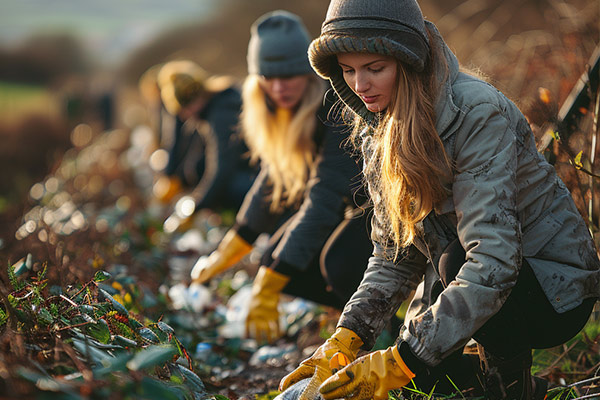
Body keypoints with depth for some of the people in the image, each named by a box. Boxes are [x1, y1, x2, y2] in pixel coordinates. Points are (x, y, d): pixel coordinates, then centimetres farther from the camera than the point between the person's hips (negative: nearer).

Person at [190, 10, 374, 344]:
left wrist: (267, 291, -37)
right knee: (280, 265, -6)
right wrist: (232, 249, 5)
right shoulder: (285, 107, -8)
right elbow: (275, 174, 6)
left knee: (340, 261, -32)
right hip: (346, 196, 8)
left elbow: (324, 199, -36)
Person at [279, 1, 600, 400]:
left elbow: (493, 260, -36)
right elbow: (394, 256, -1)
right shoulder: (379, 131, -2)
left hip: (556, 289, -7)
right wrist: (347, 337, -18)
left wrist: (400, 361, -39)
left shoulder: (477, 113, -27)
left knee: (454, 263, -33)